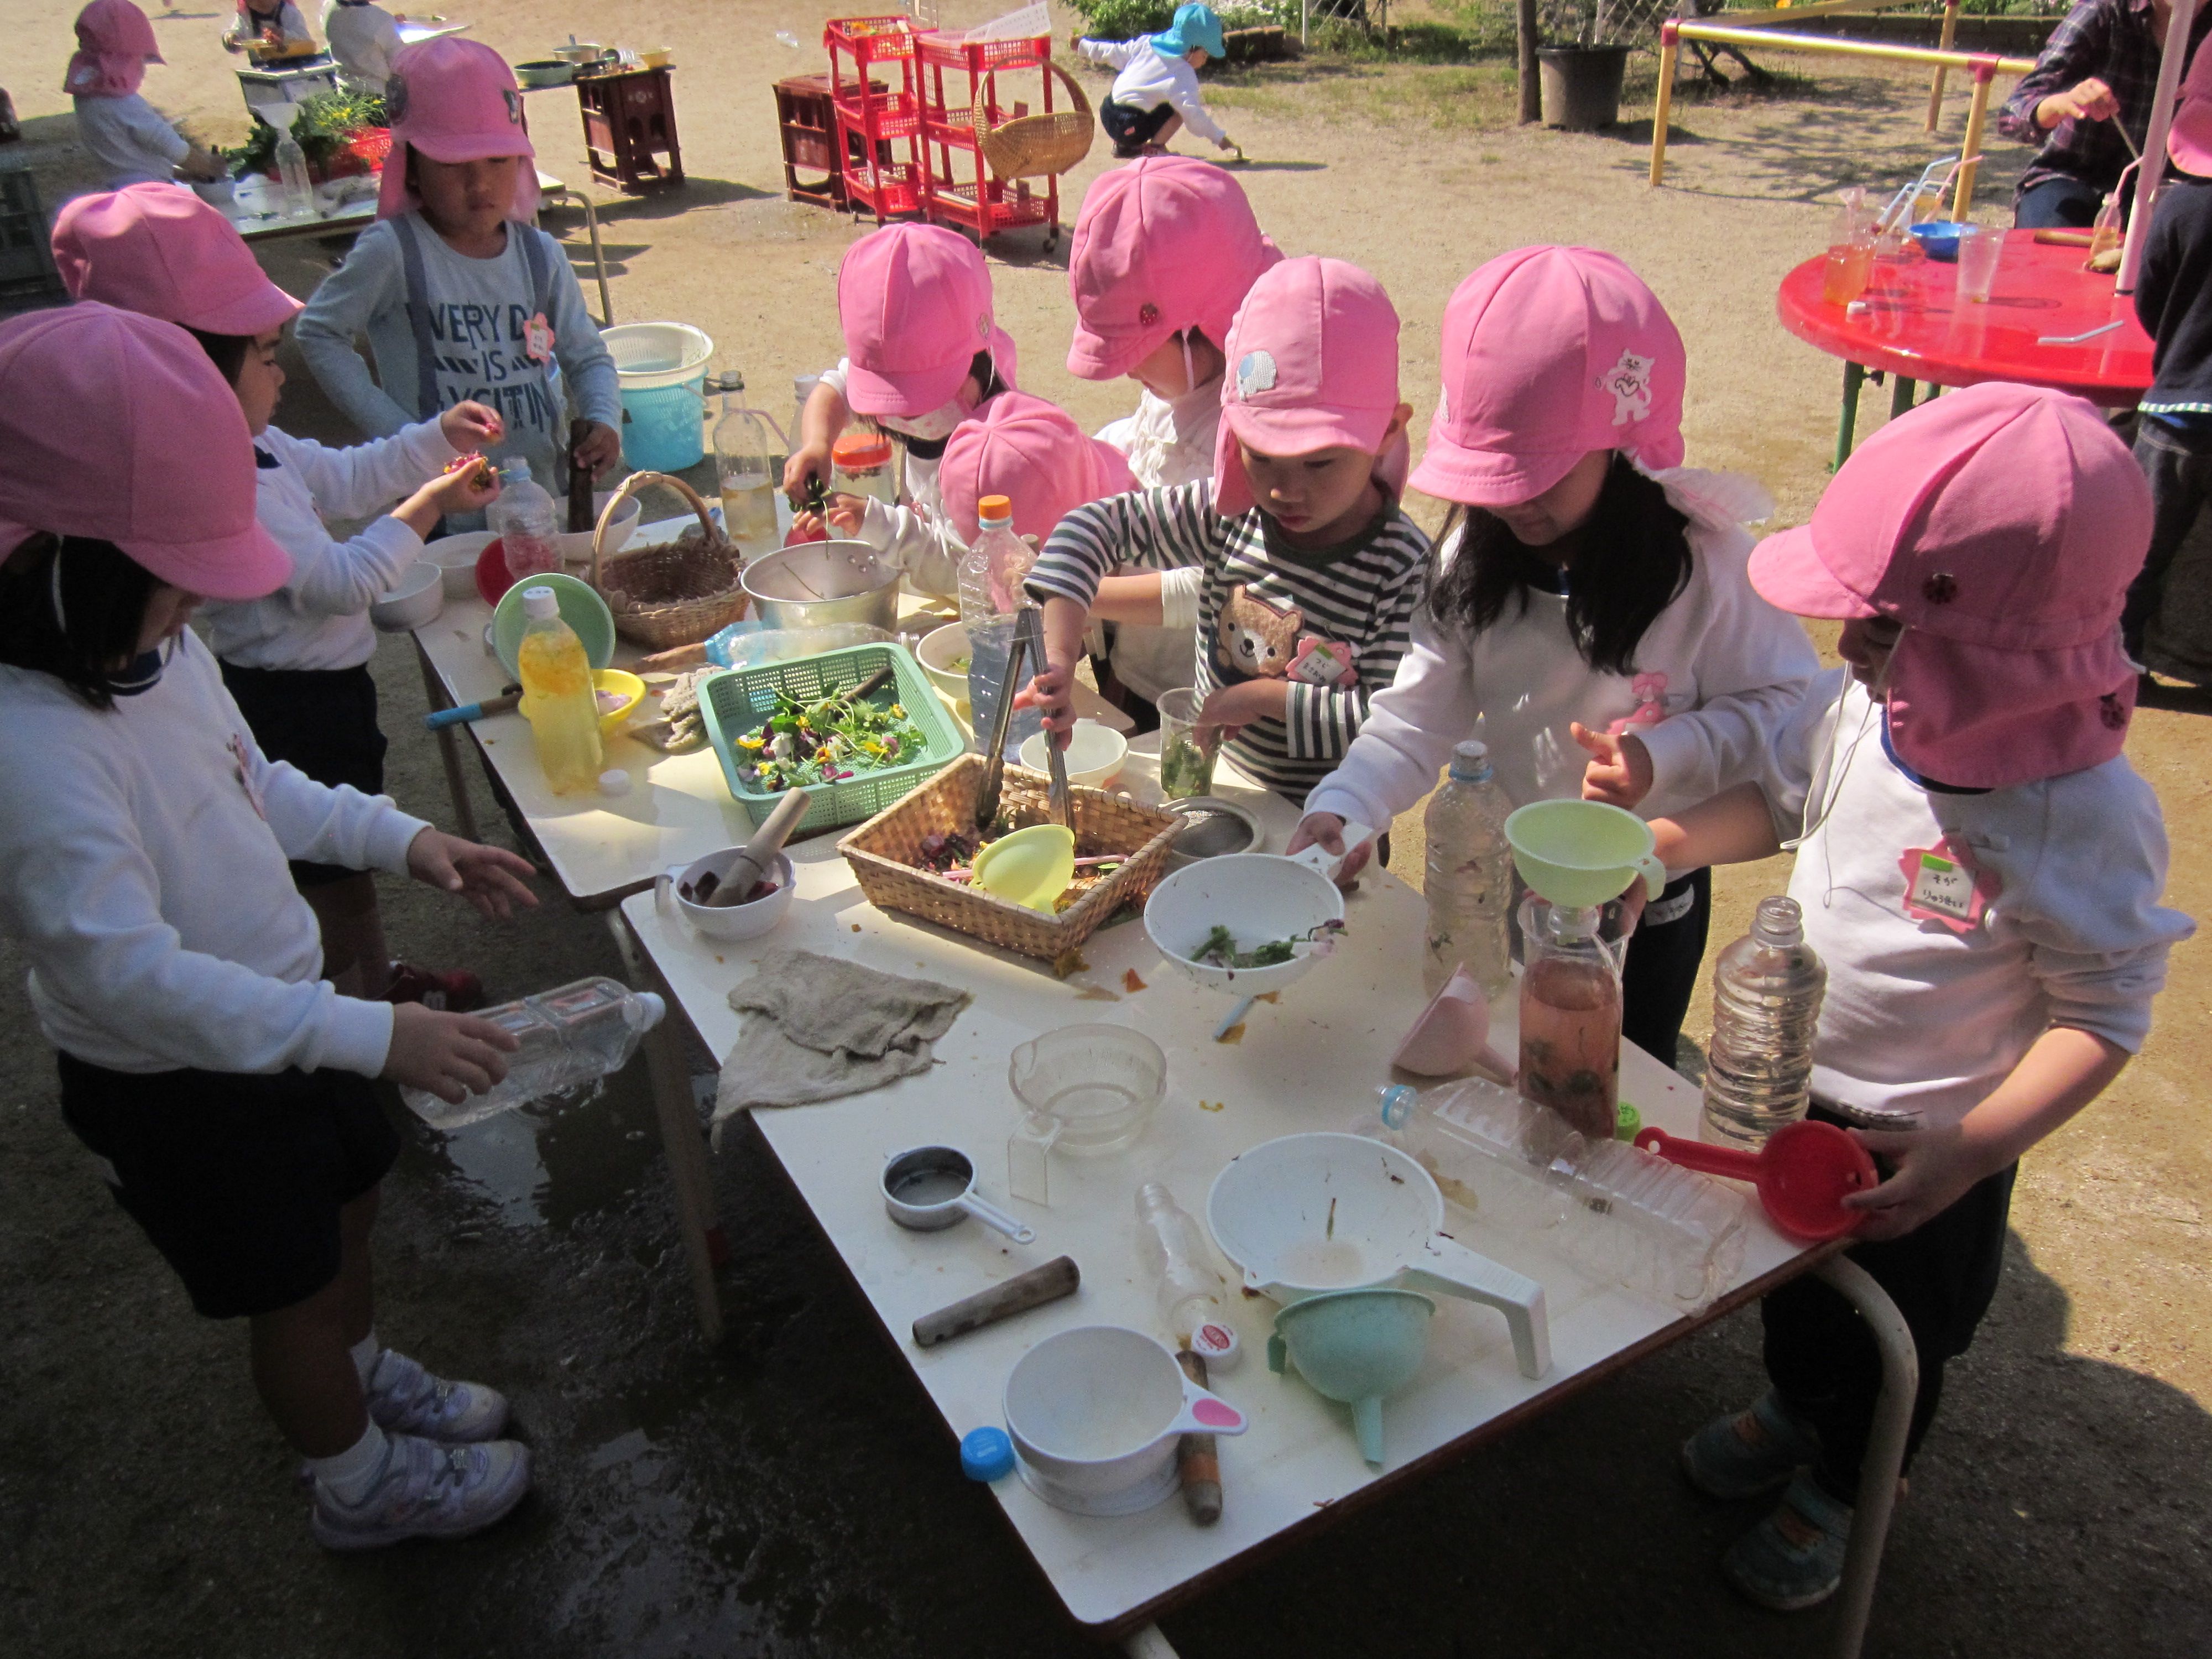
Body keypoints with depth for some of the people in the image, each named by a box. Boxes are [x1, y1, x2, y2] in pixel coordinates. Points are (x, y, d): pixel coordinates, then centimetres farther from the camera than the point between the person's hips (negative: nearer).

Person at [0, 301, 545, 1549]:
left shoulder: (158, 645, -7)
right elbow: (129, 976, -37)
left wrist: (399, 836, -3)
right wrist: (373, 1034, -39)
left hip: (277, 1019, 8)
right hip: (178, 1085, -8)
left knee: (348, 1199, 29)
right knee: (292, 1288, 15)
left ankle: (369, 1378, 58)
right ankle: (363, 1483, 42)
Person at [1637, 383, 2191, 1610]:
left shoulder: (2083, 818, -31)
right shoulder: (1861, 709, -17)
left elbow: (2105, 1017, -23)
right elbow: (1780, 799, 3)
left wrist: (1972, 1150, -32)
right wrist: (1663, 843, -13)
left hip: (1923, 1144, -5)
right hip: (1792, 1086, 5)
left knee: (1892, 1335, 23)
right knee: (1788, 1276, 31)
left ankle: (1839, 1489, 52)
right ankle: (1792, 1406, 62)